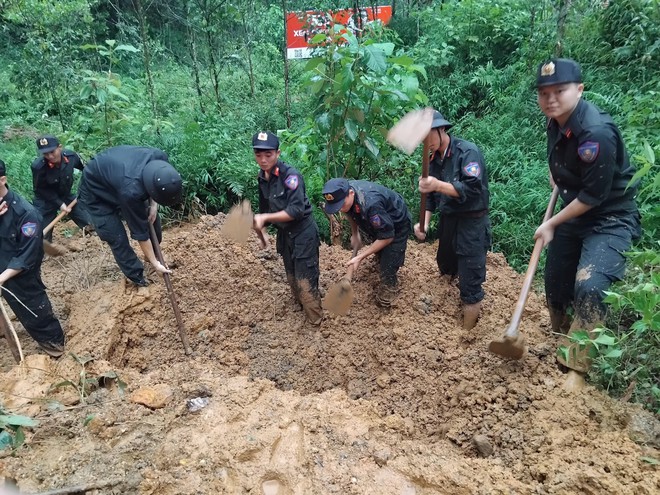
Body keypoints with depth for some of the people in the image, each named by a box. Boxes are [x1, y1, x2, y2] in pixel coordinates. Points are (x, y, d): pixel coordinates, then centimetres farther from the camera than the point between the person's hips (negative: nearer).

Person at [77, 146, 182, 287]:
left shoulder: (160, 158, -31)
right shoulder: (131, 191, -45)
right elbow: (140, 232, -30)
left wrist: (153, 205, -15)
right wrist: (154, 263, -19)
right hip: (96, 191, -6)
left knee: (152, 218, 8)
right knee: (117, 239, -9)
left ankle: (153, 254, 33)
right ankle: (138, 279, 9)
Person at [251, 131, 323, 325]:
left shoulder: (290, 175, -22)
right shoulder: (262, 177, 1)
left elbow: (296, 210, -29)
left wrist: (265, 218, -32)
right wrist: (262, 230, 13)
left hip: (303, 234, -7)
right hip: (284, 234, 8)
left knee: (305, 280, -3)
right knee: (292, 278, 21)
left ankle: (316, 321, 13)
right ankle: (301, 306, 43)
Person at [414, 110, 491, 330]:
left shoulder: (468, 151, -16)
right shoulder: (434, 159, 6)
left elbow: (472, 188, -27)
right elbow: (431, 195, 11)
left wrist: (439, 185, -38)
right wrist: (424, 223, -2)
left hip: (472, 223, -8)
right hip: (448, 219, 8)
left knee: (470, 284, -3)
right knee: (445, 270, 24)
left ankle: (468, 332, 9)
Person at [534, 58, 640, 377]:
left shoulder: (597, 133, -28)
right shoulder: (556, 123, -3)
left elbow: (593, 196, -25)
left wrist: (551, 224, -15)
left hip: (611, 219, -8)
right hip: (575, 213, 9)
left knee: (589, 286, -26)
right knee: (555, 280, 15)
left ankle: (577, 366, -9)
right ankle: (561, 341, 40)